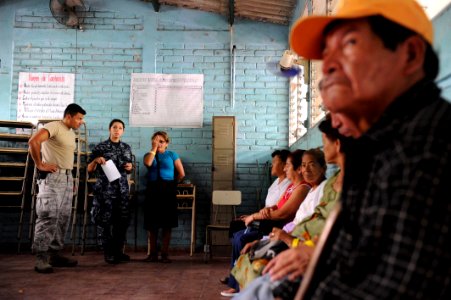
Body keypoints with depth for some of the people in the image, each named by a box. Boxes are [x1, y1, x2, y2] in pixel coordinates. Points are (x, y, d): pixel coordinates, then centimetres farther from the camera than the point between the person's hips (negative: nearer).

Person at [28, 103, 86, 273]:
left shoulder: (71, 134, 19)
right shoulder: (54, 126, -8)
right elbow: (33, 141, -23)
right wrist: (40, 165, -18)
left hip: (67, 178, 9)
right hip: (52, 177, -9)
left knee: (63, 218, 9)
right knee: (48, 217, -11)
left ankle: (55, 254, 17)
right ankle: (41, 258, -7)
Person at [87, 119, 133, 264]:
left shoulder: (127, 148, 12)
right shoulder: (100, 147, 0)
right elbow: (90, 169, 2)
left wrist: (130, 167, -1)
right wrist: (96, 160, -17)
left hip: (122, 189, 4)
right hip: (105, 189, -4)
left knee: (123, 220, 5)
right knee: (105, 221, -2)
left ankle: (118, 251, 18)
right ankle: (108, 253, 9)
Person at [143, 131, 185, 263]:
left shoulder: (172, 155, 8)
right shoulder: (149, 154, 12)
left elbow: (181, 174, 3)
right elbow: (148, 163, -14)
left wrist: (172, 183, 9)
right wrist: (154, 148, -6)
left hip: (168, 190, -1)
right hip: (152, 190, 1)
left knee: (167, 224, 0)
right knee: (151, 224, 3)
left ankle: (164, 254, 8)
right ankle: (152, 253, 13)